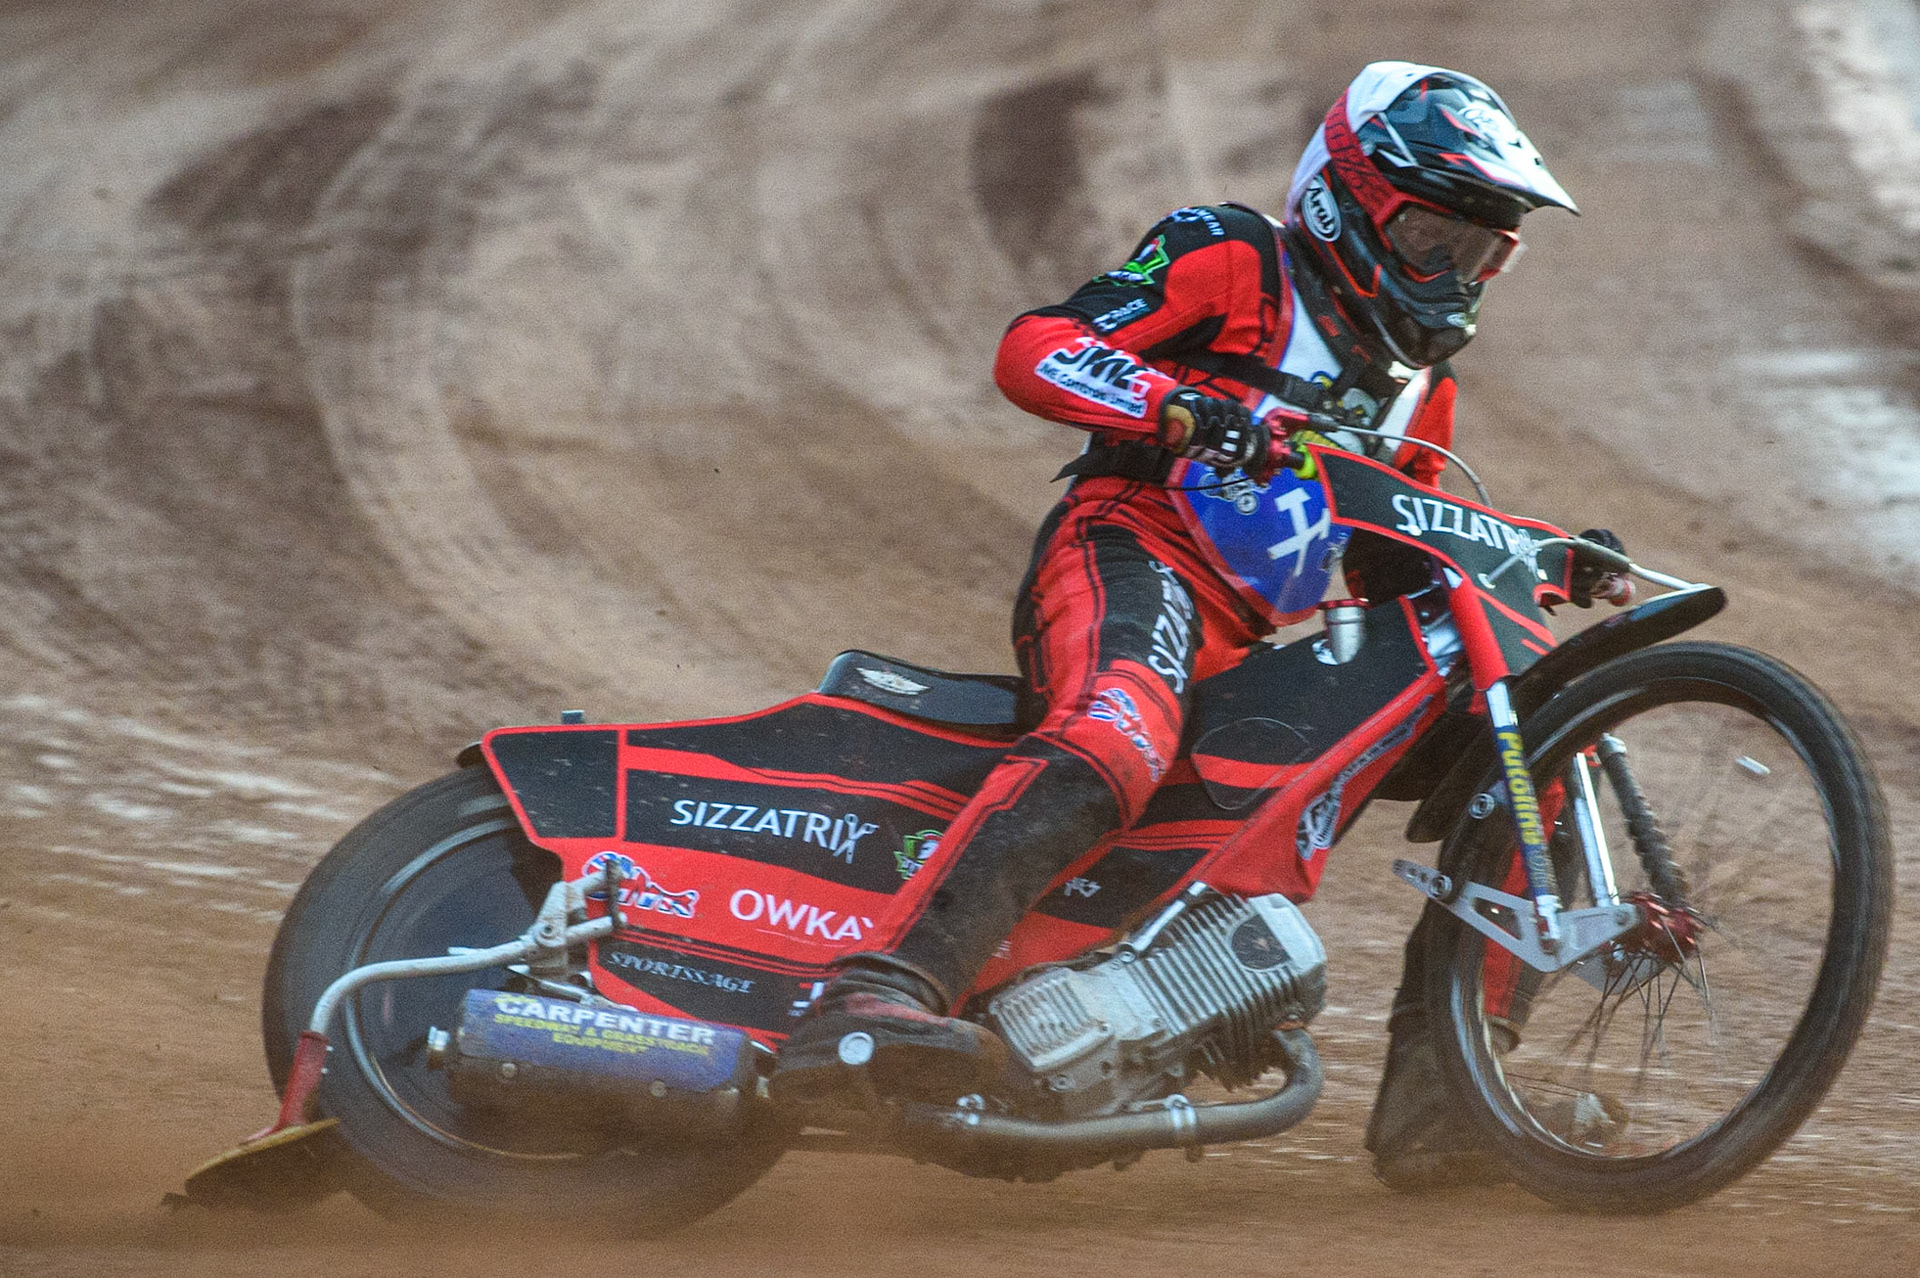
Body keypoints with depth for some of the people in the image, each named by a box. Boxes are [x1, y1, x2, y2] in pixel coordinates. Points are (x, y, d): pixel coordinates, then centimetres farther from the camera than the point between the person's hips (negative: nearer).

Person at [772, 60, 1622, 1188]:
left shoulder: (1421, 378, 29)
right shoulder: (1233, 263, 5)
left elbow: (1406, 562, 34)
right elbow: (1032, 350, -8)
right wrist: (1186, 407, -26)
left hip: (1260, 649, 8)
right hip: (1134, 552, -8)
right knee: (1118, 740, -40)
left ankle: (1431, 1093, -5)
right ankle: (873, 999, -57)